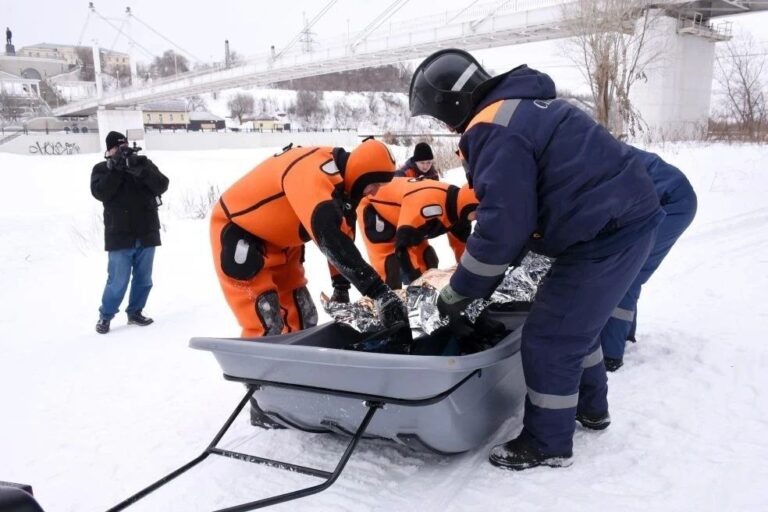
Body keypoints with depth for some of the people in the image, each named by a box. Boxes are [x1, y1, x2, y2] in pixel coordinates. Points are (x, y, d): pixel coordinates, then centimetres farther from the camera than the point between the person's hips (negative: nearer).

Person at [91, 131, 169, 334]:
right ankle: (105, 316, 15)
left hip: (146, 234, 3)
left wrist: (141, 170, -20)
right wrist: (116, 168, -17)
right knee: (118, 282, -4)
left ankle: (135, 312, 27)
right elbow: (100, 192, -13)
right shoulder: (101, 169, 4)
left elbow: (162, 186, -7)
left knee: (144, 280, 11)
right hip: (120, 236, -2)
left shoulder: (143, 163, 6)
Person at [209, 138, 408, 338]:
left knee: (303, 320, 11)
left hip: (280, 240, 10)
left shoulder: (341, 179, -2)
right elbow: (330, 236, -45)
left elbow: (342, 235, 7)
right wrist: (379, 291, -48)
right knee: (267, 327, -15)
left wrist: (341, 285, 4)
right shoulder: (314, 172, -33)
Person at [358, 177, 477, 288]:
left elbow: (460, 242, 5)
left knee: (428, 260, 6)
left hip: (395, 212, 9)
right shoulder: (431, 203, -42)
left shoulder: (456, 208, -11)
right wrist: (419, 281, -36)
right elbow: (404, 244, -41)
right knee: (390, 264, -20)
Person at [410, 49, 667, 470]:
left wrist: (457, 294, -11)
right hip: (626, 216, 10)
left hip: (604, 234, -10)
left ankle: (548, 444, 17)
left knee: (548, 340, 0)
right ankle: (590, 408, 42)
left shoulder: (493, 132, -18)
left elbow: (502, 226, -23)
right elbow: (515, 205, 18)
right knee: (575, 323, 25)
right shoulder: (519, 107, 14)